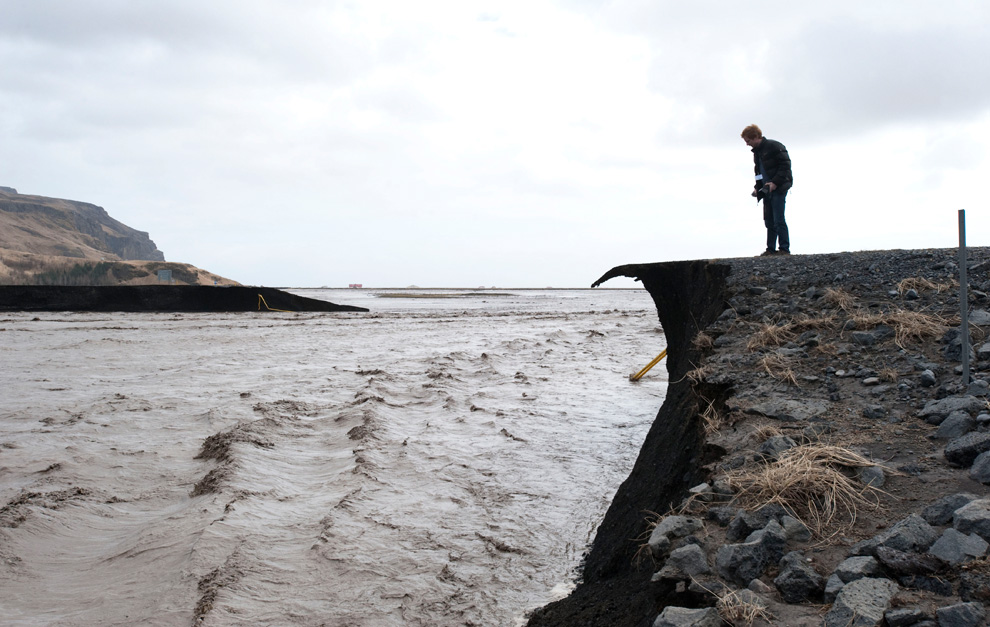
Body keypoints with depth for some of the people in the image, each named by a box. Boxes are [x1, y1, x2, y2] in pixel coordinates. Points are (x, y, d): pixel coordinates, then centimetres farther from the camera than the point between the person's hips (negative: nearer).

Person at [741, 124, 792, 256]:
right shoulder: (756, 151, 17)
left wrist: (775, 183, -20)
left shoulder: (774, 146, -9)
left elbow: (785, 165, -13)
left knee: (778, 220, -11)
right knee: (769, 220, 7)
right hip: (767, 189, 9)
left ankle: (784, 249, -7)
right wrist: (758, 188, 10)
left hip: (779, 188, -8)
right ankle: (771, 249, 12)